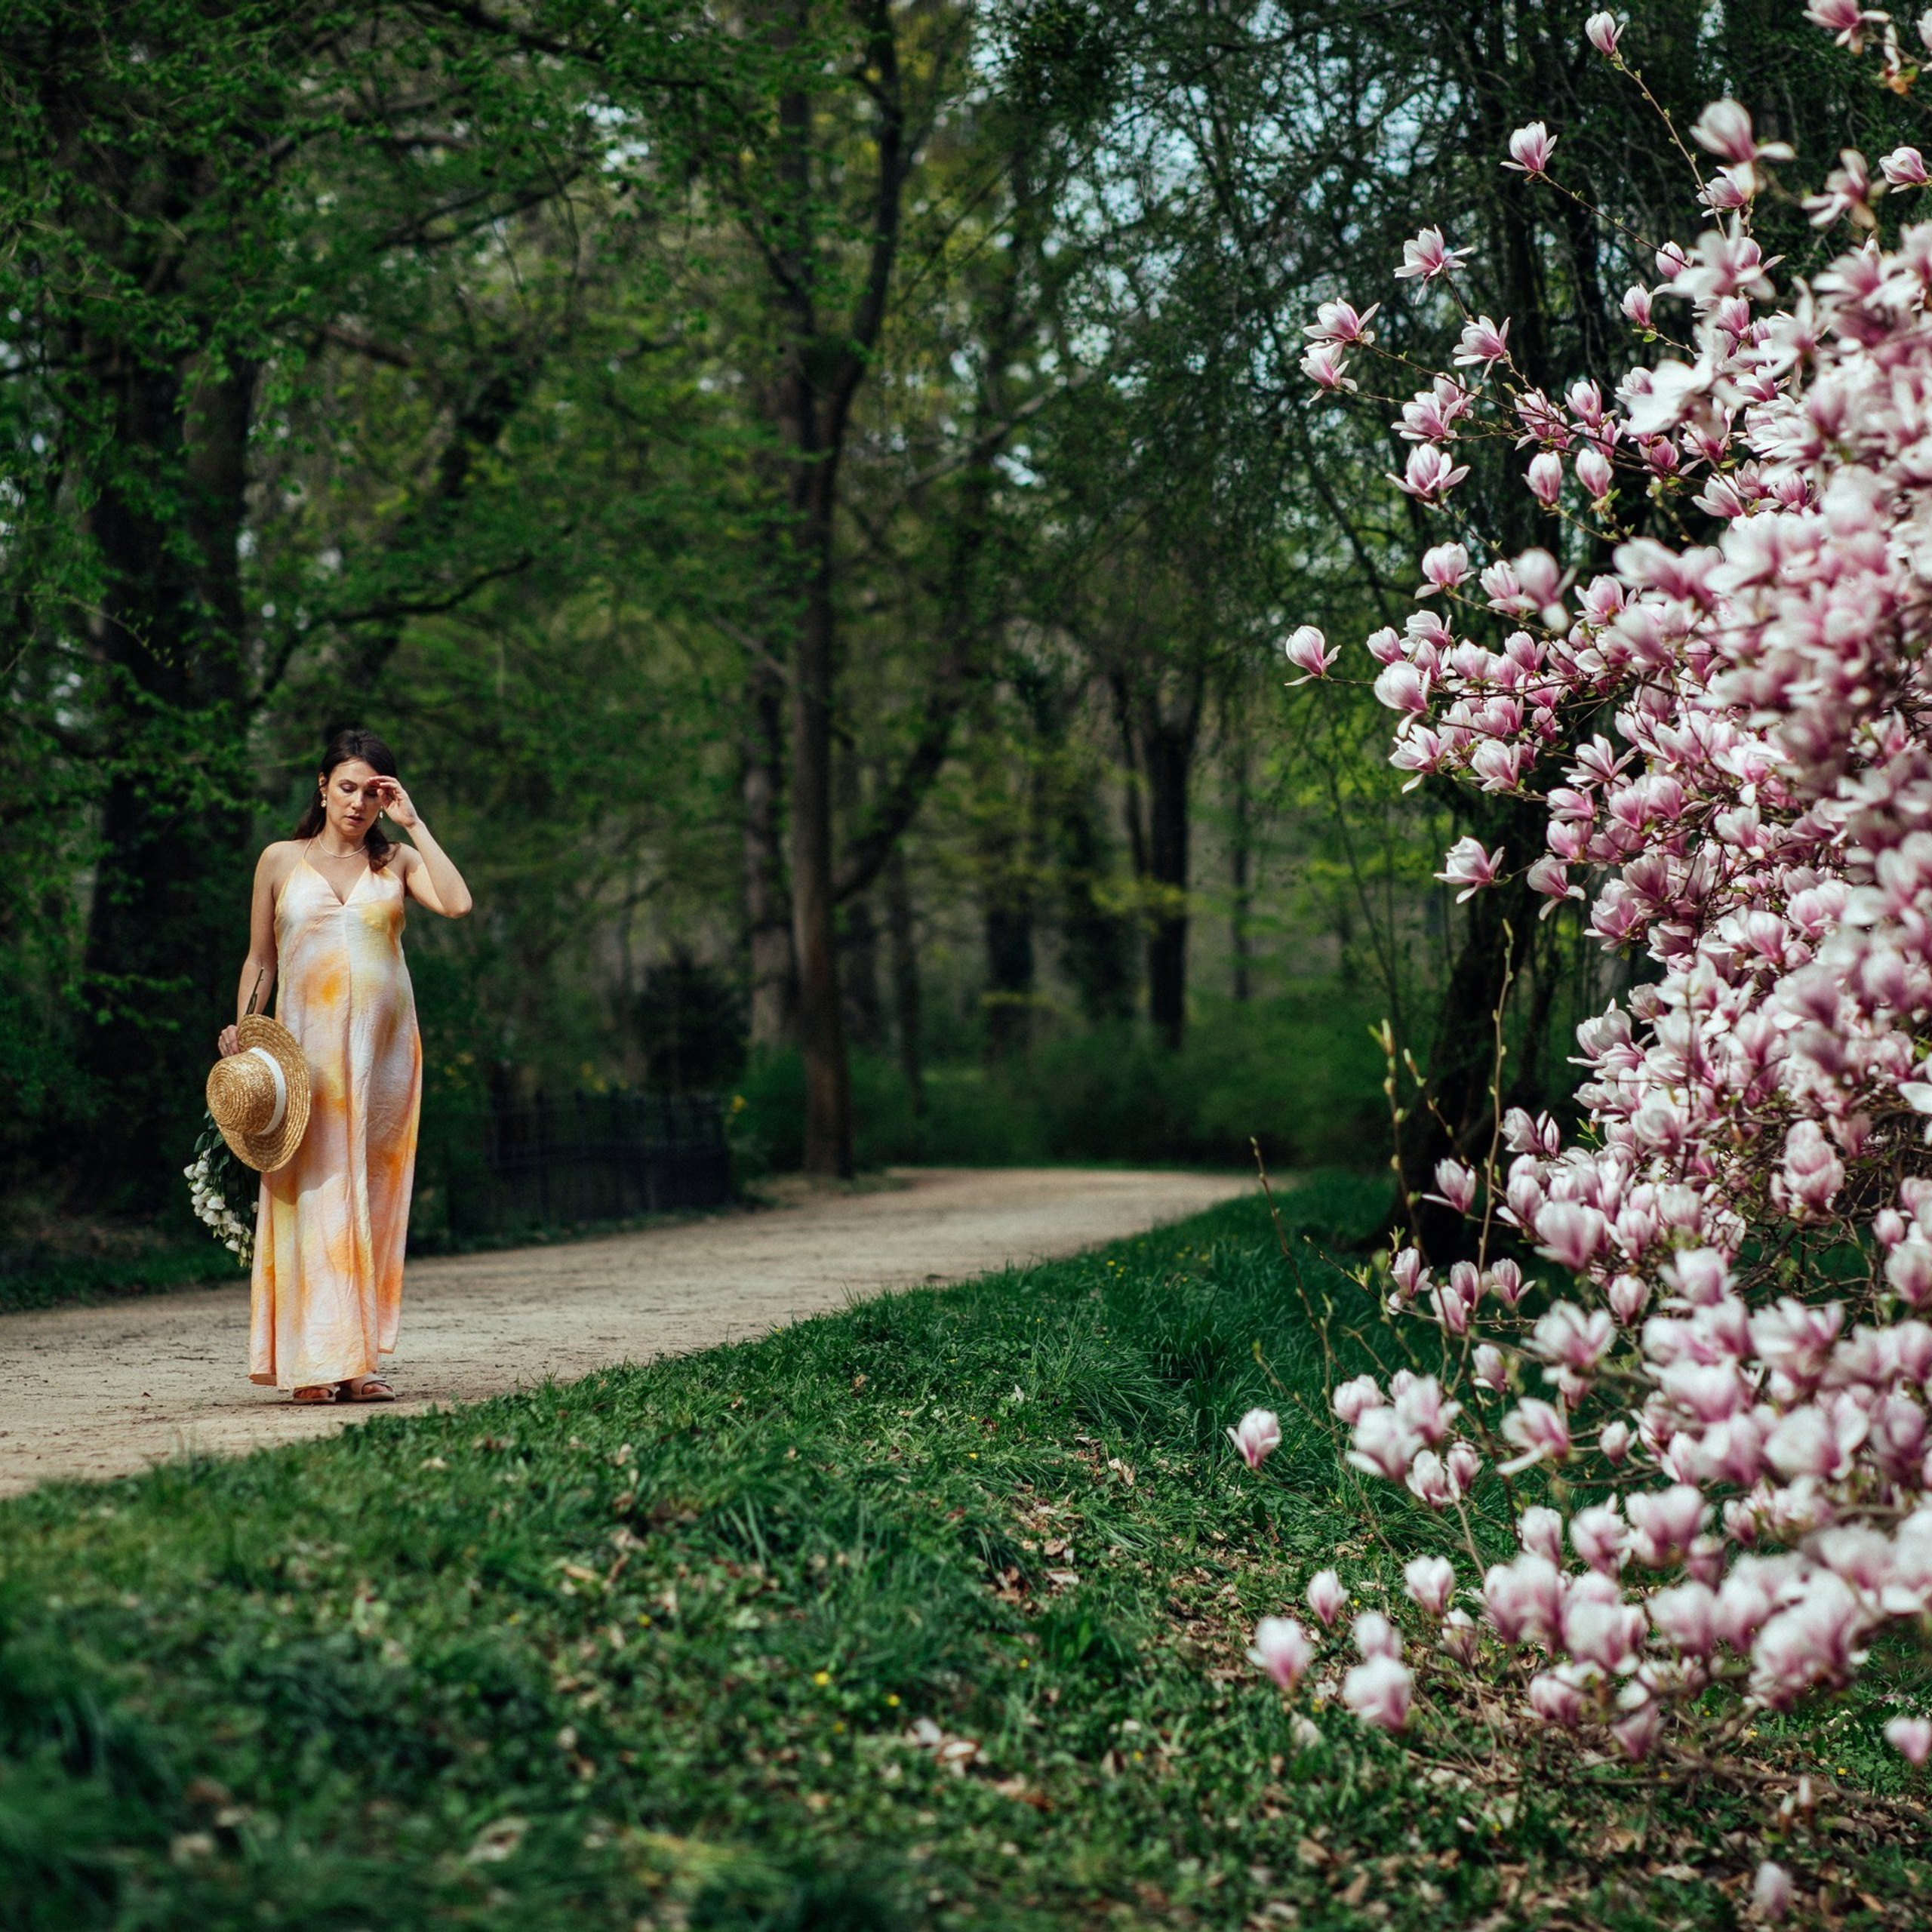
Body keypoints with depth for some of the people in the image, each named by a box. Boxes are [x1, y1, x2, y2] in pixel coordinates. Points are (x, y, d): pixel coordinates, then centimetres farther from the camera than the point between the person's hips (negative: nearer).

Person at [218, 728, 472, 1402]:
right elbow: (259, 960, 11)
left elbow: (457, 903, -10)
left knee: (372, 1197, 1)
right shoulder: (281, 861, 8)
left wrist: (415, 823, -4)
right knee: (314, 1191, -8)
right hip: (306, 1044, -2)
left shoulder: (397, 862, 9)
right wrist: (242, 1033, 0)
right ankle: (316, 1361, -8)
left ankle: (361, 1357, 5)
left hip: (383, 1046, 2)